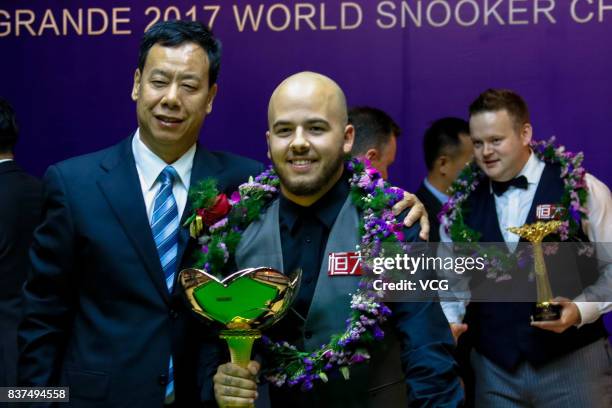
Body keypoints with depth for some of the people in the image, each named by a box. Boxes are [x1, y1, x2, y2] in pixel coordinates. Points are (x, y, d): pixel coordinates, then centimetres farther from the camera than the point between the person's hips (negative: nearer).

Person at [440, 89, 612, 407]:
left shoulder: (581, 189, -5)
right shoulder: (463, 205, 5)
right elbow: (453, 279, 13)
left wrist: (581, 309, -17)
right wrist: (449, 324, -3)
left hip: (573, 363, -3)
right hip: (493, 369, 3)